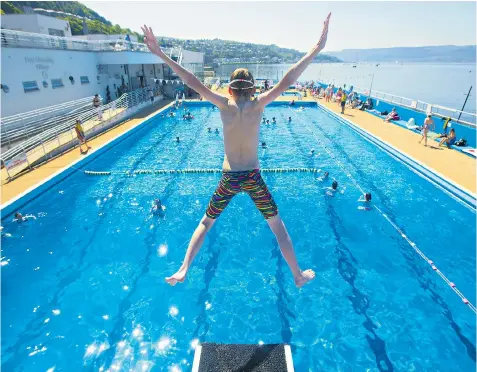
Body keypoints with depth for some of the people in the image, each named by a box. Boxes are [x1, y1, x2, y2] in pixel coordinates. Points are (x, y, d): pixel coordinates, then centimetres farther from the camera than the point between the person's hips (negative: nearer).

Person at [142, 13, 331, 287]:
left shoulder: (225, 105, -6)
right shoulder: (258, 104, -8)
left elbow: (194, 83, -7)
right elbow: (287, 82, -10)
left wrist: (161, 54, -3)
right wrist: (317, 48, -5)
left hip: (229, 178, 1)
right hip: (253, 177, 0)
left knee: (206, 223, 20)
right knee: (277, 225, 16)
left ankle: (183, 270, 16)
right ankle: (298, 275, 28)